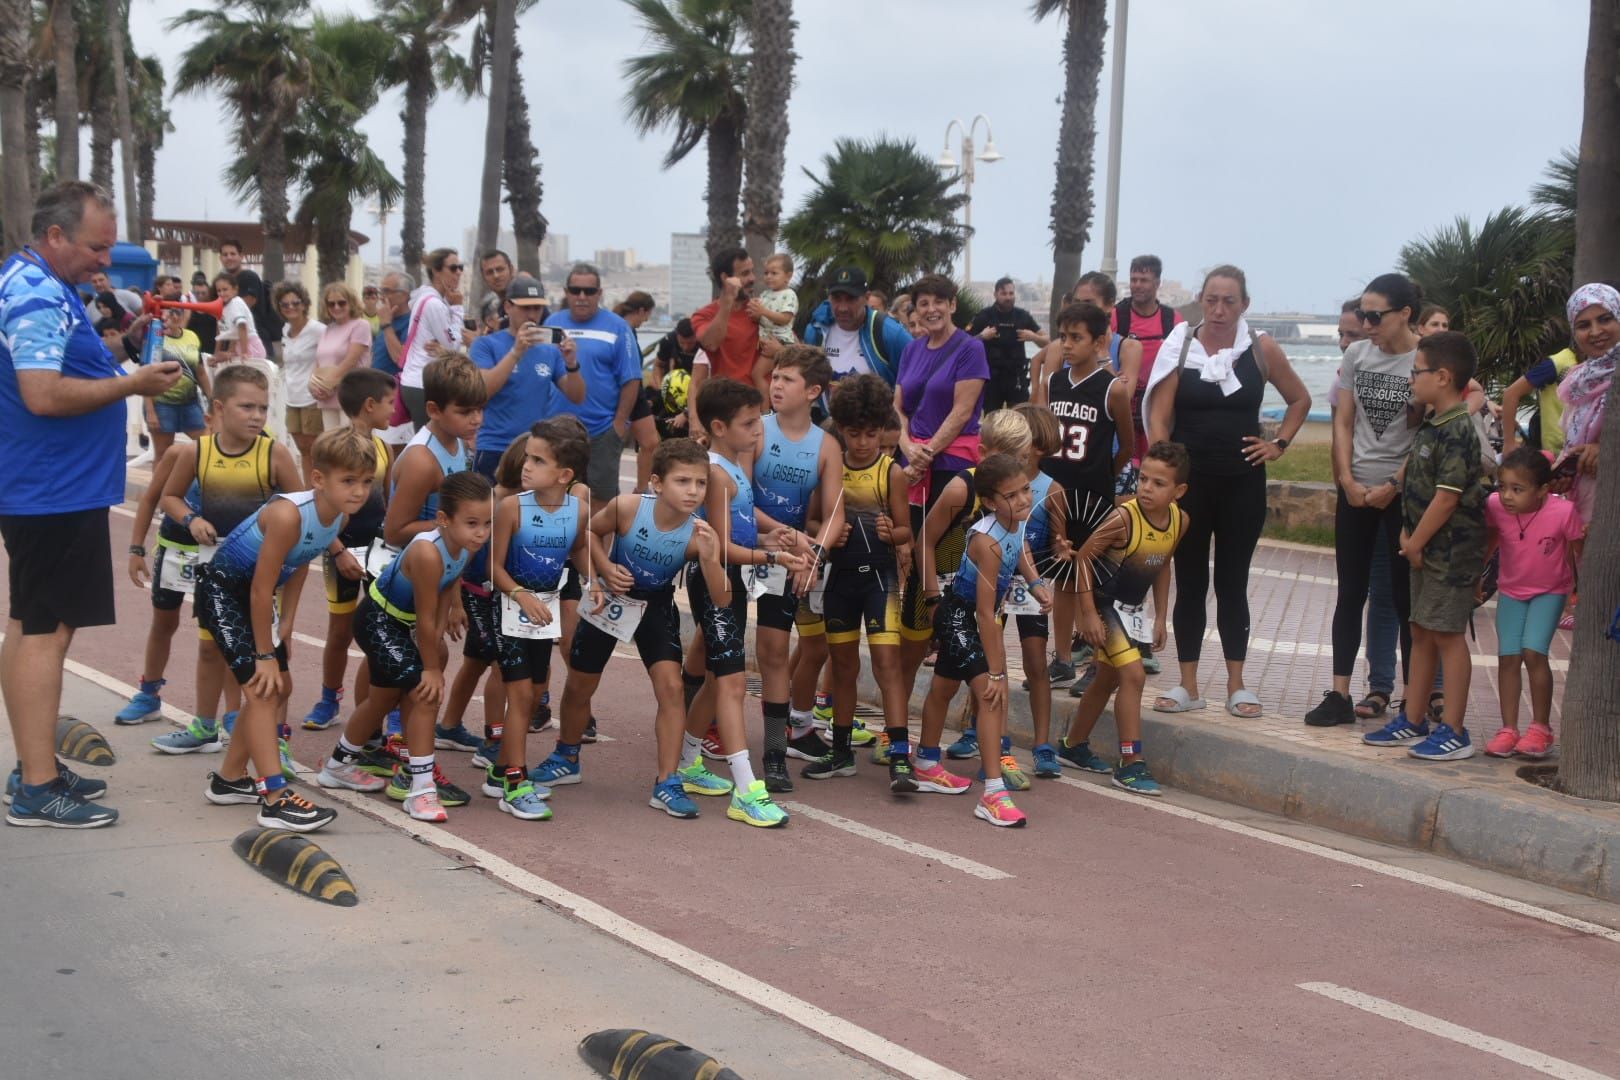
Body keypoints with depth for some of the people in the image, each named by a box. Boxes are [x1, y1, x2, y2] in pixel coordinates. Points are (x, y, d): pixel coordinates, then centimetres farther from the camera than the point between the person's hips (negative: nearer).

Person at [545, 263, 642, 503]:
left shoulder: (616, 327, -2)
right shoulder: (552, 323, 7)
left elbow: (631, 380, -3)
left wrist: (620, 422, -8)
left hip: (603, 429, -3)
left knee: (602, 497, 1)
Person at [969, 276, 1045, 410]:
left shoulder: (1023, 316, 5)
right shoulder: (984, 316, -1)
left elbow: (1045, 343, 11)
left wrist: (1033, 337, -10)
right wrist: (982, 336, -18)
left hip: (1017, 376, 1)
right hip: (991, 376, -1)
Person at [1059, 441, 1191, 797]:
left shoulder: (1180, 521, -7)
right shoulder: (1124, 518, -27)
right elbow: (1084, 556, -21)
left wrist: (1160, 617, 9)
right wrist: (1088, 613, -22)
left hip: (1130, 608, 8)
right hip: (1103, 605, -8)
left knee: (1108, 679, 19)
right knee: (1133, 675, -15)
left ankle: (1073, 746, 37)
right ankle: (1130, 764, -10)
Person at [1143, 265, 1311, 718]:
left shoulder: (1262, 350, 0)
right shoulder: (1180, 346, -2)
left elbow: (1300, 400, 14)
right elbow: (1159, 417, -6)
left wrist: (1279, 444, 4)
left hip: (1242, 481, 0)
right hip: (1188, 480, 0)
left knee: (1233, 582, 7)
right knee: (1190, 582, 5)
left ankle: (1236, 684, 14)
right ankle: (1188, 685, 11)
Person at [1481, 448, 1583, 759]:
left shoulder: (1563, 512, -28)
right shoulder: (1496, 506, -18)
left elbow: (1578, 553, -14)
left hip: (1549, 592, -3)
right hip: (1511, 590, 3)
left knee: (1533, 652, -16)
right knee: (1508, 657, -3)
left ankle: (1541, 728, -2)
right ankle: (1509, 729, 5)